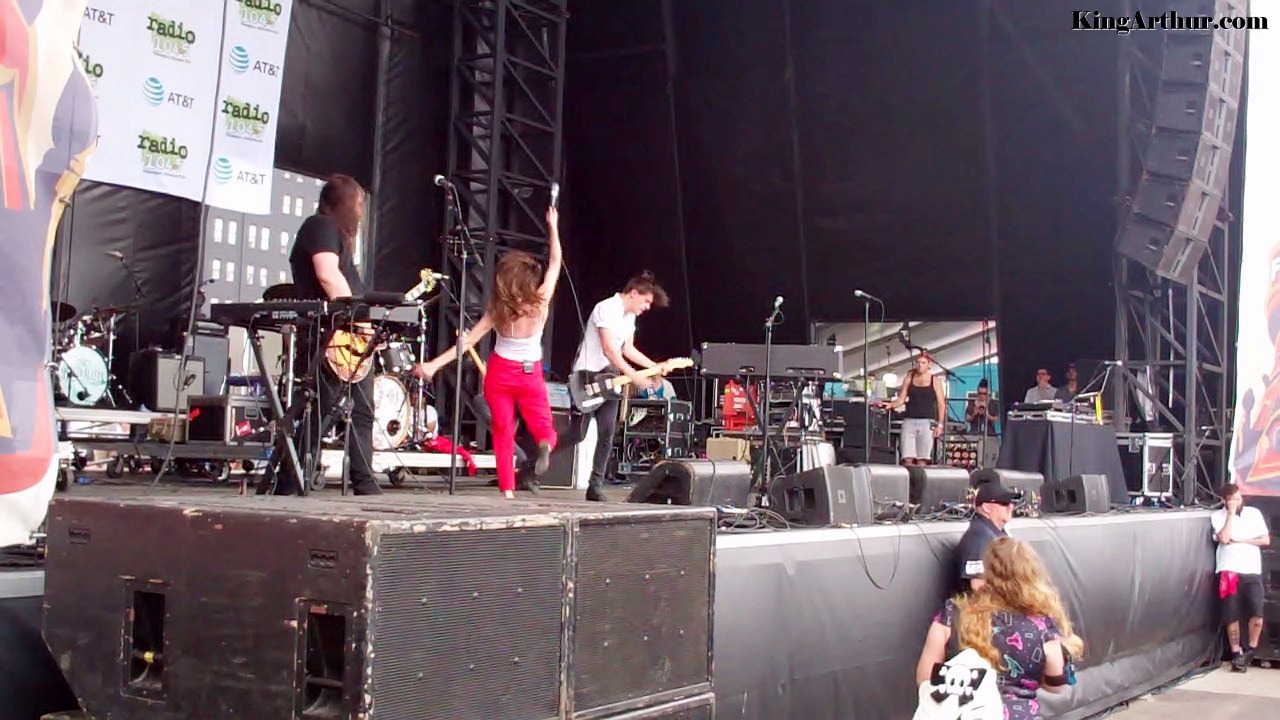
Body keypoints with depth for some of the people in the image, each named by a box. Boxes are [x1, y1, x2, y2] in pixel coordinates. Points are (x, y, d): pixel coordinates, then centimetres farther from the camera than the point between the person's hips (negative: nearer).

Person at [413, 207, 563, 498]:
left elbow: (468, 340, -10)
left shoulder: (498, 308, -9)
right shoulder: (541, 300, -12)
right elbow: (556, 261, 0)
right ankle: (545, 444, -26)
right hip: (530, 375, -1)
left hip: (499, 373, 1)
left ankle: (507, 490, -3)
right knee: (545, 430, 11)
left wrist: (434, 365, -8)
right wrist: (553, 227, 8)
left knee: (503, 434, 9)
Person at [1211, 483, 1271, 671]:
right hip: (1229, 571, -1)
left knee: (1257, 613, -12)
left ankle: (1251, 650, 7)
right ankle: (1236, 654, 11)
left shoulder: (1254, 513, 12)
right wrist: (1231, 513, -8)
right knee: (1232, 616, -2)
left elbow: (1265, 540, 7)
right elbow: (1224, 538, -12)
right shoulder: (1217, 516, 4)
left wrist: (1240, 540, -4)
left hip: (1252, 571, 1)